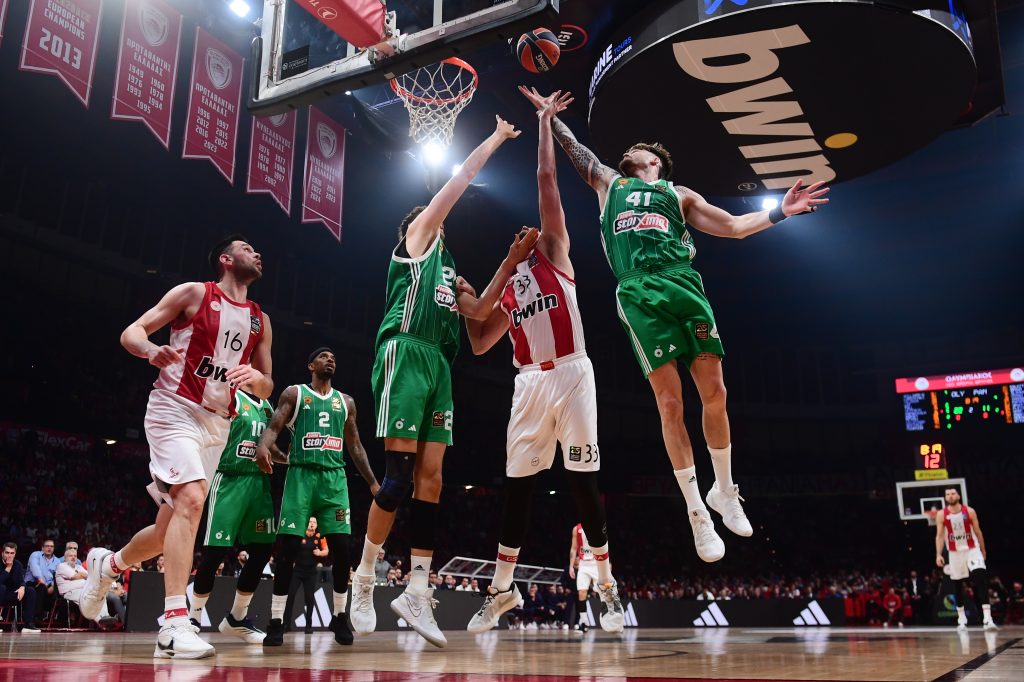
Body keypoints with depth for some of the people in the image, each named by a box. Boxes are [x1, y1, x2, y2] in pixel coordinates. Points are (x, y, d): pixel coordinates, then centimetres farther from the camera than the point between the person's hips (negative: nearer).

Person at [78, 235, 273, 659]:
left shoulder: (260, 321, 13)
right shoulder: (194, 293, -2)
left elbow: (267, 389, 15)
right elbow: (131, 332, -5)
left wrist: (256, 379, -9)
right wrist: (152, 350, -27)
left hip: (217, 424, 7)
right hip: (175, 410, -7)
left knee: (170, 526, 12)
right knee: (191, 499, -26)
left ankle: (107, 564, 41)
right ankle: (174, 625, -28)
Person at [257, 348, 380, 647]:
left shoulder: (345, 401, 18)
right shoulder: (294, 393, 7)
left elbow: (355, 446, 20)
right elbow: (274, 427, -6)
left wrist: (373, 483, 15)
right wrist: (263, 445, -30)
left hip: (334, 477, 3)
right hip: (301, 474, -3)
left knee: (342, 547, -4)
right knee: (288, 547, -8)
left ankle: (340, 617, 10)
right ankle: (276, 622, 0)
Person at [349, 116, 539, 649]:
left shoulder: (447, 271, 30)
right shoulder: (416, 238, 11)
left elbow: (479, 311, 22)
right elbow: (460, 179, 11)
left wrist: (510, 261, 20)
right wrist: (495, 139, 19)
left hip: (438, 365, 8)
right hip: (406, 354, -8)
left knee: (430, 477, 0)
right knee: (400, 474, -13)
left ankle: (417, 593, 0)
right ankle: (363, 582, -2)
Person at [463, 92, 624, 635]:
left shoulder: (554, 254, 10)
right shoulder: (506, 289, 21)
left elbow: (546, 180, 6)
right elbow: (479, 345, 19)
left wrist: (544, 120, 10)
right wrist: (466, 301, 11)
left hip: (570, 375, -4)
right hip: (529, 383, 4)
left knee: (583, 482, -2)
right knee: (517, 485, 5)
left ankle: (607, 587, 9)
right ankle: (502, 590, 15)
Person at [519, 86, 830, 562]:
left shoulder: (679, 195, 26)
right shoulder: (610, 185, 29)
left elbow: (734, 227, 22)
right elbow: (574, 148, 34)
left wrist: (779, 212, 11)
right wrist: (548, 113, 35)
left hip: (683, 284, 1)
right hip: (639, 293, -1)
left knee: (714, 391, -6)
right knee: (669, 401, -9)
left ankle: (724, 491, 14)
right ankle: (696, 512, -2)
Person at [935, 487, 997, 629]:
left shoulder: (969, 511, -5)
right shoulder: (941, 515, -5)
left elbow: (978, 532, 5)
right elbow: (939, 536, -4)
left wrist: (983, 550, 10)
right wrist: (938, 555, -13)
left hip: (972, 550, -1)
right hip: (955, 553, 1)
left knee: (981, 581, -18)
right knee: (958, 587, 8)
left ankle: (988, 619, -22)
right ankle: (962, 620, 19)